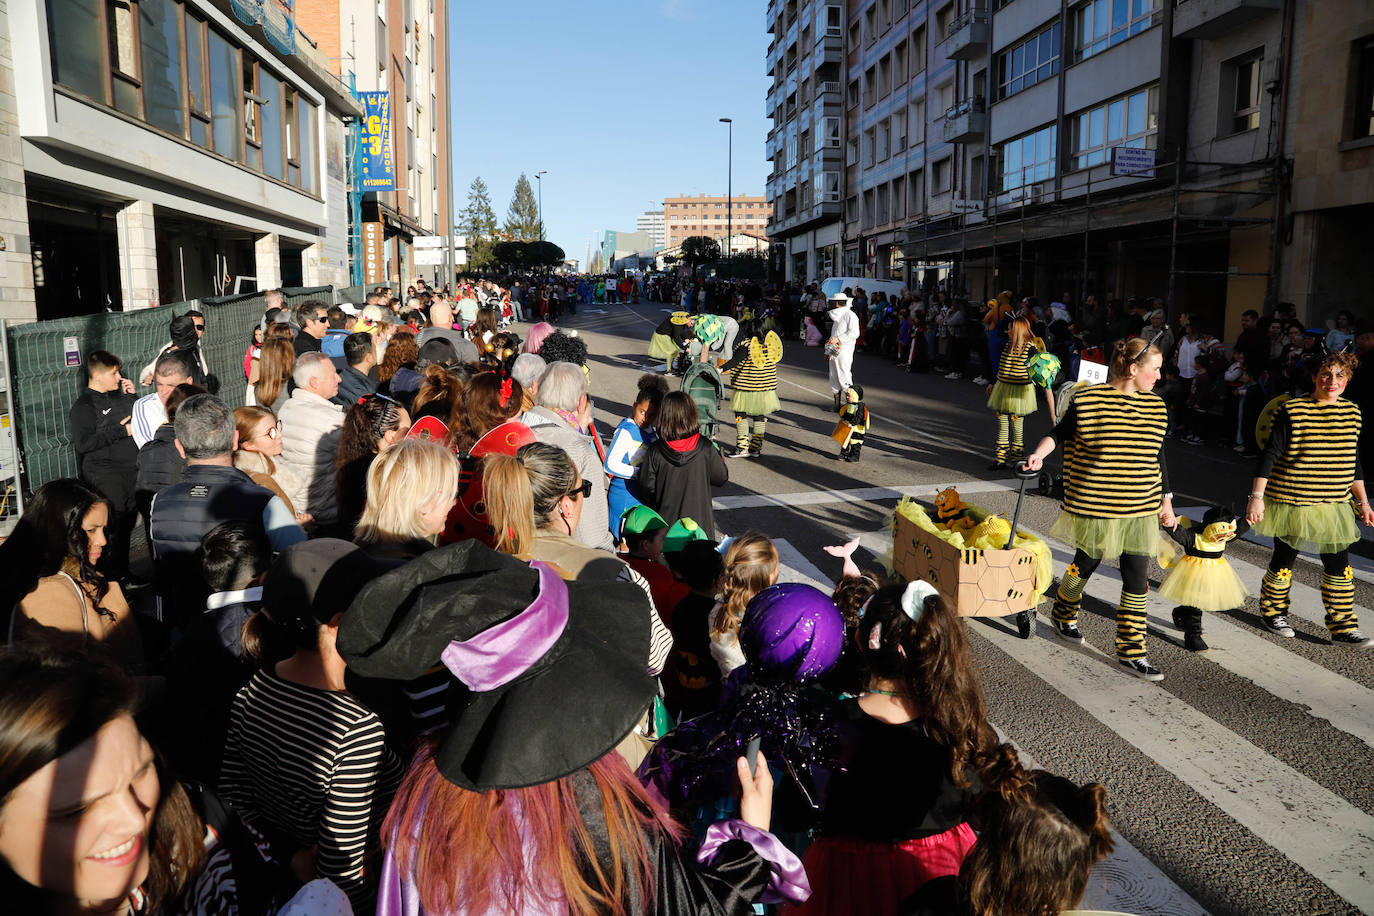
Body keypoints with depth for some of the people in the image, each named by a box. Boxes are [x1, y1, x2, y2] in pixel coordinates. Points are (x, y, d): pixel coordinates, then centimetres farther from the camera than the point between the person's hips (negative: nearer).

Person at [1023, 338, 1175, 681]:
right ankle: (1064, 617, 41)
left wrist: (1166, 503, 16)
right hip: (1095, 507, -4)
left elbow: (1158, 458, 14)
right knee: (1085, 565, 12)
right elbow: (1059, 433, 0)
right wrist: (1038, 454, -20)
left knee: (1137, 580, 2)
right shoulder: (1088, 400, -9)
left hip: (1140, 510, 4)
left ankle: (1131, 652, 14)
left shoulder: (1156, 406, 7)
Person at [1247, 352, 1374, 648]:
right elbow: (1270, 455, -11)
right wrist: (1257, 496, -16)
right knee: (1284, 560, 9)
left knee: (1339, 566, 4)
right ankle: (1273, 612, 30)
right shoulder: (1292, 410, -11)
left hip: (1333, 506, 4)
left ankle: (1343, 628, 15)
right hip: (1290, 501, -4)